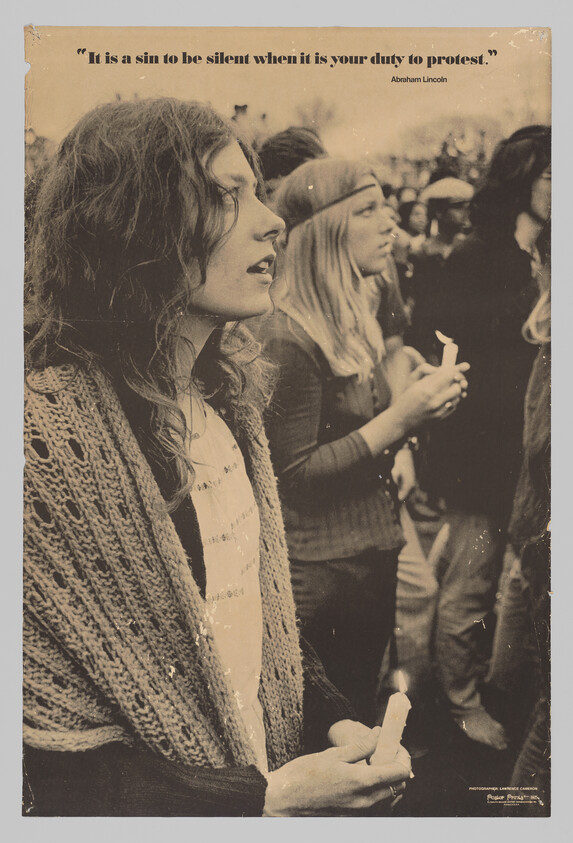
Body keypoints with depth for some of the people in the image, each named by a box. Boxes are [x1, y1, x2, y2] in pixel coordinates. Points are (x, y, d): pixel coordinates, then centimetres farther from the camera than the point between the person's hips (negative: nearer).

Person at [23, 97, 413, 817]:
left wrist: (335, 721, -5)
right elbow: (46, 763, -22)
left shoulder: (225, 397, -1)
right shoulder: (44, 436, -26)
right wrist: (261, 802, -23)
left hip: (276, 776, 7)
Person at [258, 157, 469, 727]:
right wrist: (395, 422, -26)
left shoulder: (355, 320, 9)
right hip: (323, 572, -8)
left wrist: (412, 404, -1)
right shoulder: (288, 337, -20)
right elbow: (292, 475, -20)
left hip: (373, 556, 9)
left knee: (364, 714, 21)